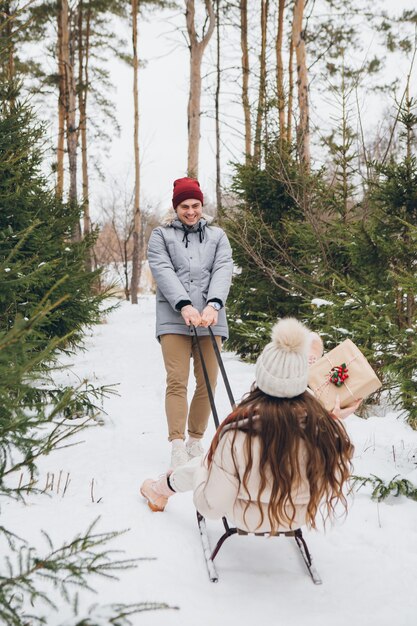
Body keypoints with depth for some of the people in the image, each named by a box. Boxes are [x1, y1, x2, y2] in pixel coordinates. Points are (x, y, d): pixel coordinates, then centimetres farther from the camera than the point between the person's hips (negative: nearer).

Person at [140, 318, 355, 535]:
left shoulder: (238, 434, -33)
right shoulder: (326, 427, -26)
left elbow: (211, 508, -23)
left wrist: (202, 472, -2)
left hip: (248, 519, -3)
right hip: (302, 517, 3)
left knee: (200, 466, 23)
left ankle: (161, 489, 52)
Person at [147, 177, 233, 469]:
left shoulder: (217, 235, 18)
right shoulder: (161, 235, 12)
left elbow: (223, 270, 3)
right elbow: (163, 271, -2)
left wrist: (213, 305, -15)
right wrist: (184, 305, -17)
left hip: (210, 317, 3)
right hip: (173, 318, -2)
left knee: (208, 382, 3)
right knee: (177, 381, -10)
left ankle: (196, 441, 16)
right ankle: (178, 447, -11)